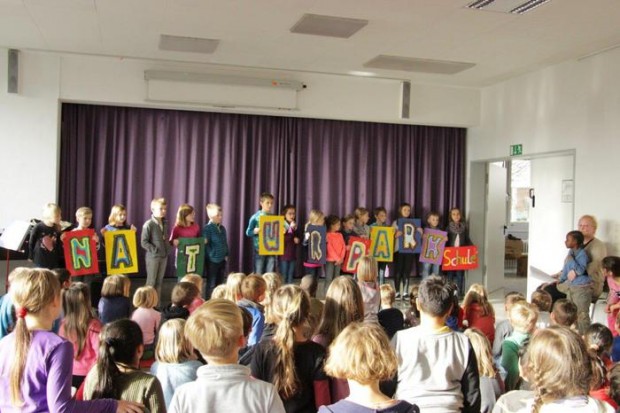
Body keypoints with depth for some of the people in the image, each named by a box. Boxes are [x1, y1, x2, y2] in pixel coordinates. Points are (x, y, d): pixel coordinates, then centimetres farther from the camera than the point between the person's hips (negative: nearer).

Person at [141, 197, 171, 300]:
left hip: (164, 256, 6)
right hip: (153, 257, -6)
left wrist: (168, 246, 2)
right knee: (151, 281, 2)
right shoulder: (148, 225, -14)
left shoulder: (165, 223, 7)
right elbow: (144, 242, -15)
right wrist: (155, 250, -18)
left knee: (159, 281, 12)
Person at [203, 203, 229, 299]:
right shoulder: (207, 228, -11)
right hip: (212, 260, -7)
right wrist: (210, 256, -13)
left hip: (222, 259, 7)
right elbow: (205, 243, -12)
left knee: (219, 283, 15)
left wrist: (226, 255, 11)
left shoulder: (222, 228, 10)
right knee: (211, 284, 3)